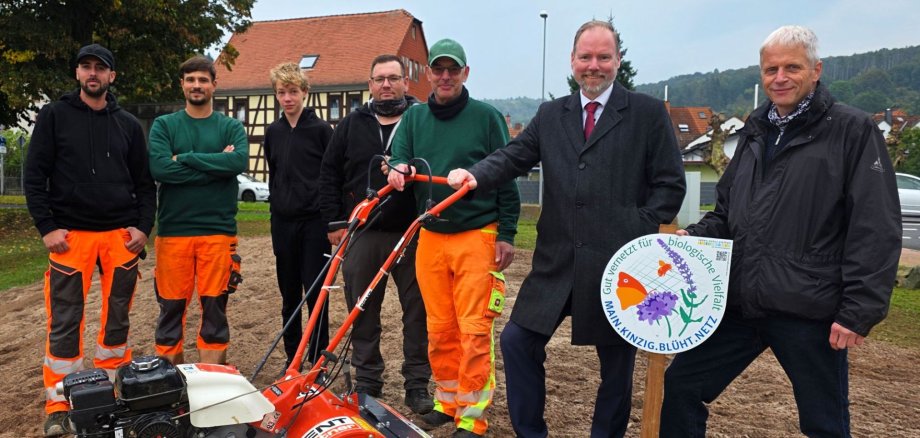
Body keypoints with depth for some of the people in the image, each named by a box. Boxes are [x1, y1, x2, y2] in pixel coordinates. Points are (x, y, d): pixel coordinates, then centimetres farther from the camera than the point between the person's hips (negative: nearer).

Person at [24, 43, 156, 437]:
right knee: (65, 321, 0)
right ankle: (59, 405, 10)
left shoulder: (128, 124, 11)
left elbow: (144, 182, 12)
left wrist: (143, 226, 0)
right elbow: (35, 175, 2)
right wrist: (47, 227, -7)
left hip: (122, 235, 2)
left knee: (117, 316, 9)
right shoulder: (55, 116, 5)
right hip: (71, 235, -2)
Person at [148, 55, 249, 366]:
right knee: (171, 307, 7)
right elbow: (159, 168, -10)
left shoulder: (231, 127, 8)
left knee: (215, 306, 5)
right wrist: (216, 165, -11)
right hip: (172, 229, 0)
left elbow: (240, 161, -13)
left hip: (218, 230, 0)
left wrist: (185, 158, -13)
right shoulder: (164, 125, 8)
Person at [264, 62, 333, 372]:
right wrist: (277, 204, 14)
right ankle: (292, 356, 22)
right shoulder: (273, 132, 11)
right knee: (289, 295, 11)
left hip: (314, 221, -4)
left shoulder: (321, 129, -3)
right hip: (282, 221, 5)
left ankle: (318, 359, 10)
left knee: (315, 294, -1)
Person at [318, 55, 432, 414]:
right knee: (363, 312, 10)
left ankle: (417, 384, 18)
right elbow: (329, 175, 11)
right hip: (361, 236, 2)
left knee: (418, 312, 5)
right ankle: (367, 381, 24)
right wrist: (334, 222, 4)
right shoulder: (352, 125, 10)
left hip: (413, 235, -2)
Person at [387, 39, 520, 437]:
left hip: (477, 236, -4)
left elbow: (506, 178, -1)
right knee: (439, 328, 11)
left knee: (474, 329, -4)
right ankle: (447, 399, 27)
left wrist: (506, 235, -4)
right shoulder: (414, 117, 10)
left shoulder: (486, 117, -1)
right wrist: (398, 168, -21)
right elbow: (399, 157, 4)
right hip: (430, 236, 4)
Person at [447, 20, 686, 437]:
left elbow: (670, 184, 0)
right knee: (517, 340, 5)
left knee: (617, 360, 11)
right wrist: (475, 174, -19)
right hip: (557, 261, 3)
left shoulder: (649, 113, 1)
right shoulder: (550, 114, 12)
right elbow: (515, 156, 0)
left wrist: (639, 230, -12)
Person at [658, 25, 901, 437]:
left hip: (809, 311, -5)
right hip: (740, 302, 6)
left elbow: (876, 231, -10)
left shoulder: (852, 130, -5)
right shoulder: (755, 131, 13)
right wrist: (693, 235, 0)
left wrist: (859, 311, -14)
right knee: (681, 384, 10)